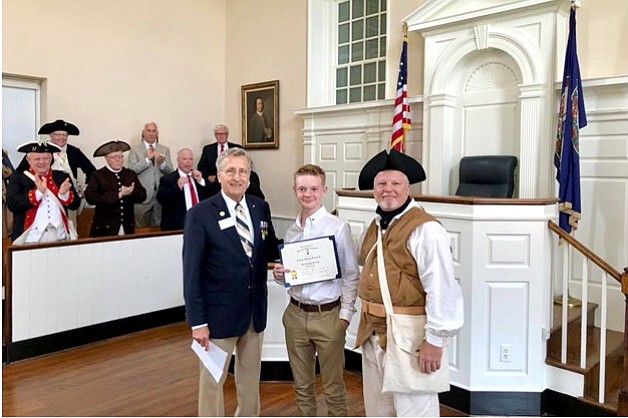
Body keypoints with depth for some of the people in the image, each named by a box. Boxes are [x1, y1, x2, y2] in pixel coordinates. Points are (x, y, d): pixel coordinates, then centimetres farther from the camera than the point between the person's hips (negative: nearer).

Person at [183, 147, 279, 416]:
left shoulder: (261, 208, 2)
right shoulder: (200, 214, -12)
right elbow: (192, 272, -12)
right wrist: (197, 321, -14)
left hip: (256, 310, 5)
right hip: (219, 313, -4)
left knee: (250, 378, 20)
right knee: (212, 380, 13)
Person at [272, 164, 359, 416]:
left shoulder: (338, 227, -9)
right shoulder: (291, 231, 6)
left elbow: (351, 275, -6)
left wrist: (345, 314, -9)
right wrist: (279, 275, -6)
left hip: (328, 315, -4)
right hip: (296, 314, 5)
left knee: (333, 387, 8)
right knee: (302, 386, 17)